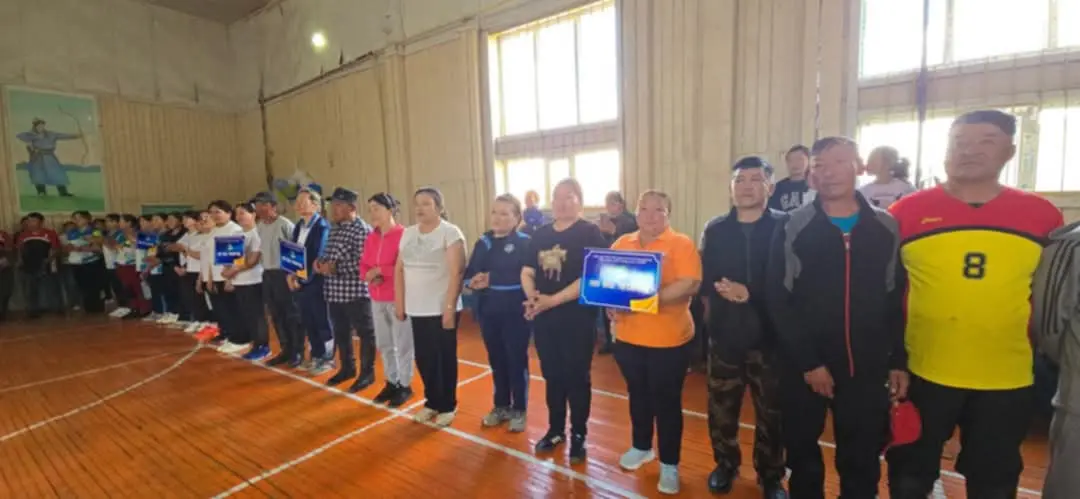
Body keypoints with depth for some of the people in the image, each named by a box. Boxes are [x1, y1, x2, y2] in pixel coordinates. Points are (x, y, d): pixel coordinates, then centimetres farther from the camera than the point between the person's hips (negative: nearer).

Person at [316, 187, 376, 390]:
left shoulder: (363, 230, -13)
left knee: (365, 332, 4)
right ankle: (347, 368, 33)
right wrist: (321, 262, 0)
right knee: (340, 332, 17)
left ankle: (367, 372, 17)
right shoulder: (334, 229, 14)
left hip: (355, 290, -8)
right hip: (335, 290, 9)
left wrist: (336, 267, -23)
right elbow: (330, 255, 21)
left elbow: (362, 262, -19)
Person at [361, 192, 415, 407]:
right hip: (377, 299, 7)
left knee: (403, 344, 3)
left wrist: (380, 270, -15)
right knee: (384, 344, 16)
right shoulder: (371, 238, 10)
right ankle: (392, 382, 31)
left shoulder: (403, 235, -12)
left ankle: (405, 386, 18)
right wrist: (370, 276, -9)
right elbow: (364, 265, 13)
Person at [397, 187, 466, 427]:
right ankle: (432, 402, 31)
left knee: (445, 358, 6)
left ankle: (448, 406, 23)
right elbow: (399, 269, 12)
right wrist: (399, 302, 8)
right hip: (416, 308, 5)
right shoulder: (408, 233, 10)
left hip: (442, 308, -5)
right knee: (423, 358, 12)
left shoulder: (450, 232, -8)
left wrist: (449, 307, -17)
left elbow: (456, 273, -13)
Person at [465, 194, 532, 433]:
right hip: (488, 310, 5)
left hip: (515, 311, -5)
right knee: (496, 359, 16)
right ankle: (501, 406, 33)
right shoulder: (483, 242, 8)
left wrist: (490, 279, -21)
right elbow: (469, 273, 3)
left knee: (516, 360, 7)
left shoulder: (524, 242, -8)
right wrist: (475, 282, -17)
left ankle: (519, 410, 24)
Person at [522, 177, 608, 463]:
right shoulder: (540, 235, 9)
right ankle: (555, 429, 35)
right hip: (543, 319, 5)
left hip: (577, 318, -5)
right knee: (552, 376, 17)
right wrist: (532, 297, -13)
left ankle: (578, 435, 27)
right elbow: (527, 272, 8)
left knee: (577, 378, 8)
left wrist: (553, 300, -21)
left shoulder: (590, 233, -8)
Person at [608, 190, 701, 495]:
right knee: (638, 396, 21)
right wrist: (611, 305, -10)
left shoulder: (680, 244, -8)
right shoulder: (622, 243, 7)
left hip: (668, 340, -4)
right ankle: (641, 447, 42)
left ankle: (669, 464, 28)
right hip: (628, 336, 5)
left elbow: (690, 285, -20)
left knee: (667, 402, 9)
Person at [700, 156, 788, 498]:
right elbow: (703, 280, 2)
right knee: (721, 408, 12)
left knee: (771, 413, 12)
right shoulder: (715, 230, 5)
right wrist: (722, 293, -13)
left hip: (769, 335, -2)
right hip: (724, 334, 2)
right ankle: (725, 466, 36)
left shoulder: (784, 226, -4)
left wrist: (752, 295, -18)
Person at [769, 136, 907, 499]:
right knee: (803, 454, 15)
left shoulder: (887, 229, 3)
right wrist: (808, 361, -12)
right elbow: (778, 301, -8)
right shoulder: (794, 229, -5)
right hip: (804, 367, -1)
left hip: (867, 368, 2)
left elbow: (898, 301, 7)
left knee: (863, 460, 14)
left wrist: (899, 361, 3)